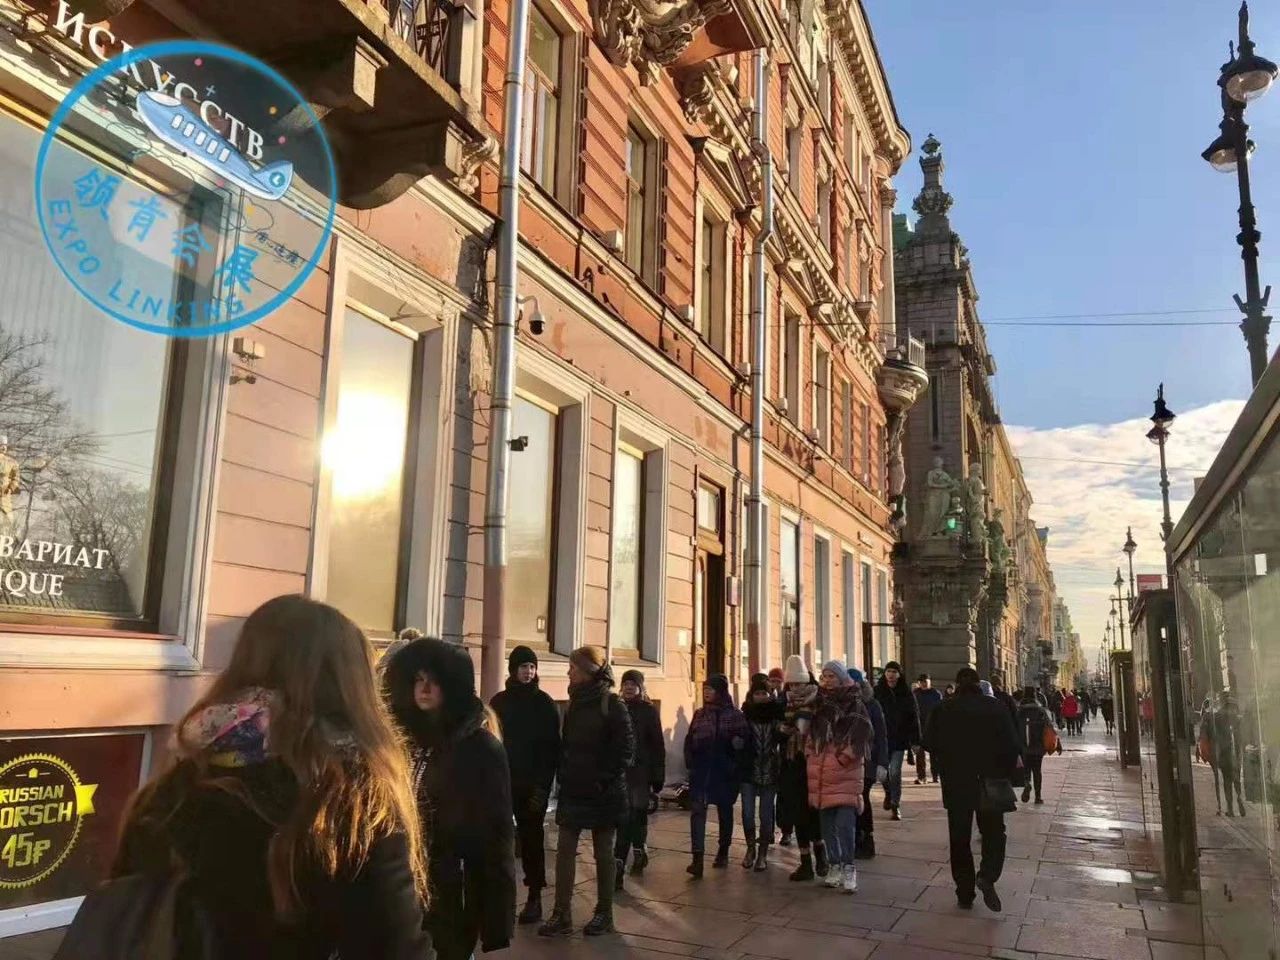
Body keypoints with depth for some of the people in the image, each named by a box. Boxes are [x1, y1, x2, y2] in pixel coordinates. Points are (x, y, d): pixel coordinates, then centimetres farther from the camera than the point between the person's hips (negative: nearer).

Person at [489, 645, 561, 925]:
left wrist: (543, 783, -12)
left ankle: (535, 896, 6)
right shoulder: (499, 701, 7)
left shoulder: (544, 703, -1)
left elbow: (552, 746, -5)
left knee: (532, 836, 1)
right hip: (504, 779, 2)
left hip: (534, 781, -2)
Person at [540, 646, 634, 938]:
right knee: (564, 848, 3)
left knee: (603, 851, 6)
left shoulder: (611, 703, -11)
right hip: (573, 788, 6)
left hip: (602, 792, -6)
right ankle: (562, 915, 8)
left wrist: (606, 780, -15)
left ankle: (604, 913, 19)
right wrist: (562, 774, 6)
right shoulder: (575, 702, 9)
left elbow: (626, 748, -12)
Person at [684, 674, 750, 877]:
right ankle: (697, 858, -17)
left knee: (725, 811, 11)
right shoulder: (699, 714, 8)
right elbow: (689, 741, 12)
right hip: (701, 770, 2)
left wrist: (736, 766, -10)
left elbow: (744, 741, -5)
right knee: (697, 810, -11)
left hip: (725, 771, -2)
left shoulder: (734, 715, -3)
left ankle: (723, 853, 28)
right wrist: (690, 763, 1)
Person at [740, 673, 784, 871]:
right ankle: (751, 849, 21)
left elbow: (782, 739, 1)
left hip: (769, 772, 0)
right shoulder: (745, 715, 0)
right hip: (749, 771, 0)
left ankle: (763, 853, 18)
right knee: (747, 813, 1)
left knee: (766, 814, 6)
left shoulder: (777, 713, 0)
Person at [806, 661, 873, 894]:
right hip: (821, 779, 5)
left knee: (845, 825, -12)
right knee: (828, 826, 10)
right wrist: (812, 757, 8)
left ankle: (849, 868, 0)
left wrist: (838, 758, -10)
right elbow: (811, 736, 21)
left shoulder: (855, 706, -3)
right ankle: (836, 866, 22)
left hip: (845, 778, -5)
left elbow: (858, 742, -7)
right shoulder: (819, 704, 11)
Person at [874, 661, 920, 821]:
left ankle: (896, 805, 6)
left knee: (895, 773, -4)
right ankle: (888, 793, 37)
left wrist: (915, 740, -3)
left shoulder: (906, 695, 0)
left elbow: (913, 718, 2)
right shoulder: (877, 692, -1)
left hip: (899, 740, -1)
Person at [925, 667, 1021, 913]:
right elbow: (1011, 745, -5)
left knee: (960, 838, 10)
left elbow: (930, 744, -2)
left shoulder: (944, 710, -4)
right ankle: (988, 875, -12)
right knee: (993, 832, 13)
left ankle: (965, 893, 10)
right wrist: (1006, 773, 7)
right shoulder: (996, 708, -3)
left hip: (956, 784, 0)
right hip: (990, 782, 0)